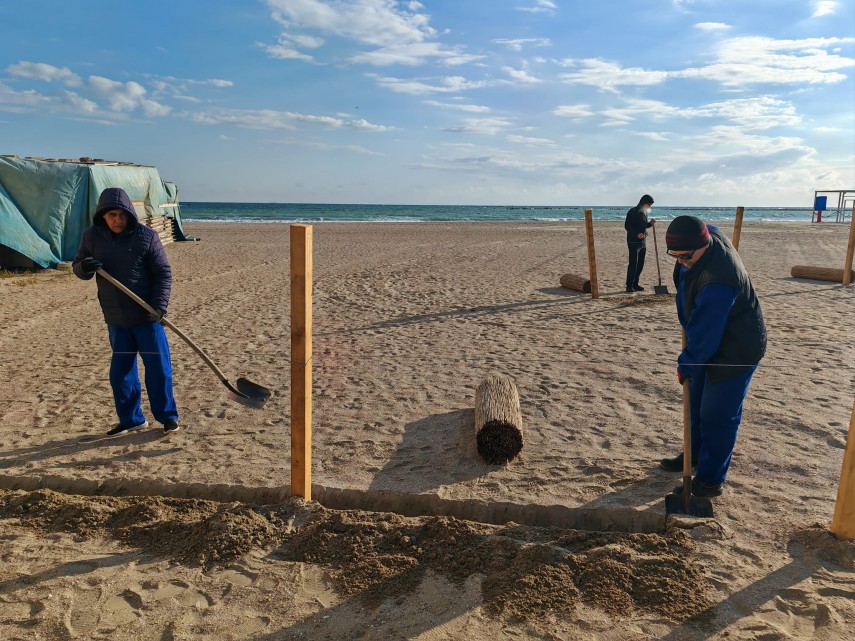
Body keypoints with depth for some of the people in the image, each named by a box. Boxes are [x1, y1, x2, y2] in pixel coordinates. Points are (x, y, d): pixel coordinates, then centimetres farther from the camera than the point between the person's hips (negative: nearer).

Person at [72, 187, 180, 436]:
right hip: (115, 319, 4)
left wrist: (159, 306, -19)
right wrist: (84, 267, -12)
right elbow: (77, 267, 13)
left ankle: (167, 416, 16)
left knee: (158, 367, 1)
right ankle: (130, 418, 25)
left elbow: (164, 274, -8)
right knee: (120, 370, 11)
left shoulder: (146, 236, -9)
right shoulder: (92, 236, 2)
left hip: (146, 316, -4)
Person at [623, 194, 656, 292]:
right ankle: (629, 285, -5)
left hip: (642, 242, 8)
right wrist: (637, 234, -27)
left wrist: (650, 223, 4)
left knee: (640, 264, 8)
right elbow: (627, 226, -15)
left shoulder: (644, 213, 15)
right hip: (633, 242, -8)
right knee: (633, 264, -9)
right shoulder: (633, 212, -10)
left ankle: (635, 284, 16)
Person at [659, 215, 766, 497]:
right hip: (714, 342, 10)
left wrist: (687, 365, -13)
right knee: (698, 403, 21)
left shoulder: (716, 283, -37)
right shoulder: (708, 235, -10)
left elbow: (704, 335, -28)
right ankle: (696, 455, 40)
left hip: (736, 352, -10)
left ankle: (709, 481, 14)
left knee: (717, 416, -1)